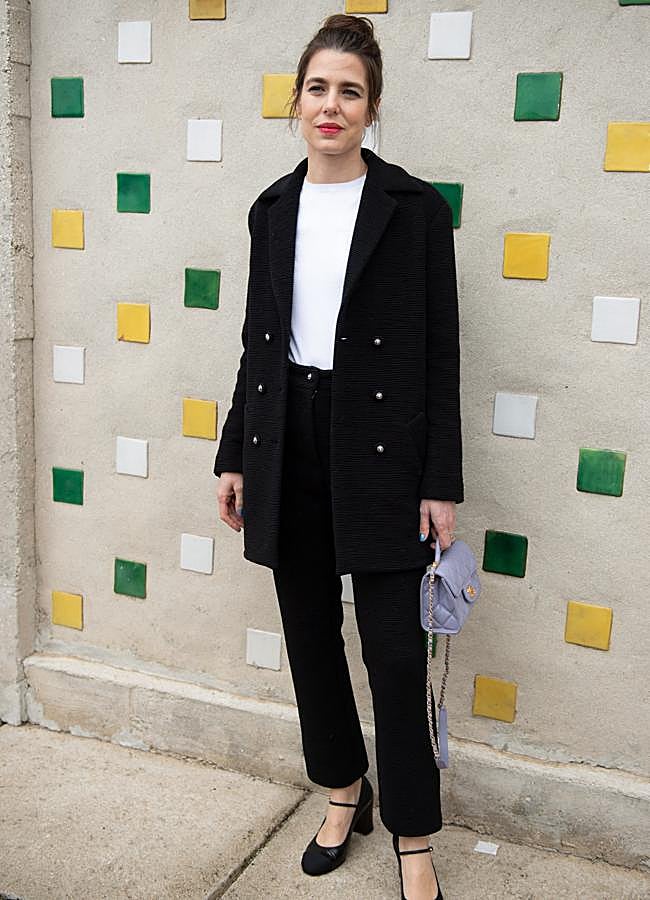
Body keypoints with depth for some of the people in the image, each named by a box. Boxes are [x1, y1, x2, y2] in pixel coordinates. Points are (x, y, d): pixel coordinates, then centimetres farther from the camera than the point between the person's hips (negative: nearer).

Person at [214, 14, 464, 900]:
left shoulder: (416, 207, -4)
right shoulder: (274, 208, 8)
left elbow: (441, 352, -5)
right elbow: (258, 340, 13)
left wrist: (441, 483, -9)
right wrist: (236, 457, 11)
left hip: (379, 446, -4)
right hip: (287, 441, 5)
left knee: (395, 650, 0)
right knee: (308, 633, 14)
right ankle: (344, 790, 35)